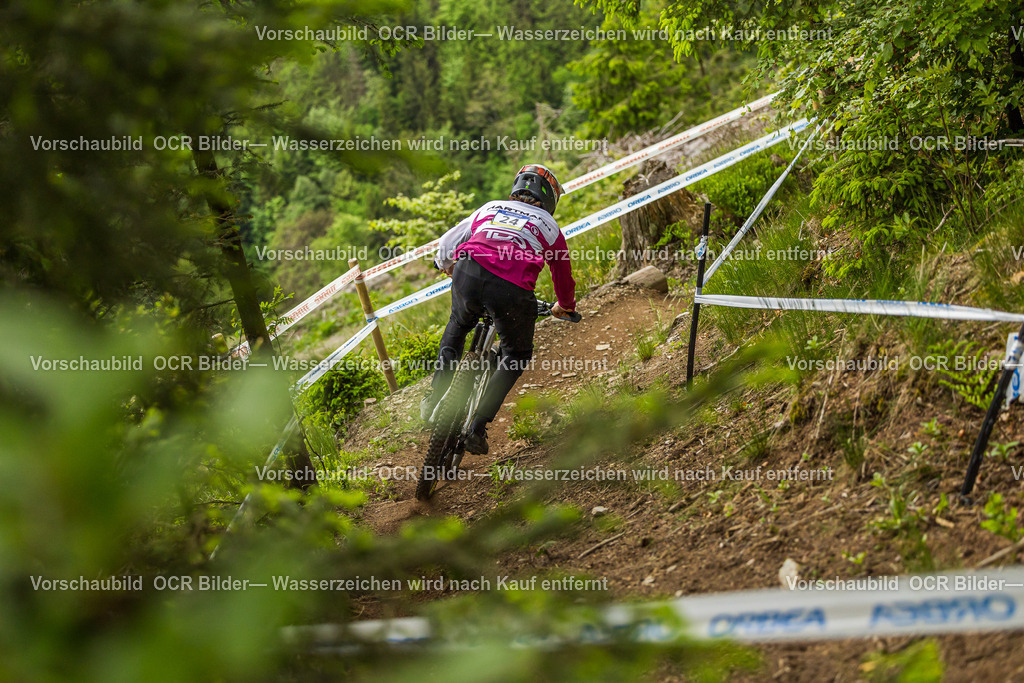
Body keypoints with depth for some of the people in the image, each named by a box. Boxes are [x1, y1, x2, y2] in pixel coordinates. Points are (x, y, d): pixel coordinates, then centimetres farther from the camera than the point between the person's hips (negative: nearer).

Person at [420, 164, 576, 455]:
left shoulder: (489, 208, 29)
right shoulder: (549, 227, 25)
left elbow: (446, 244, 33)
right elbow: (563, 274, 34)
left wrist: (448, 267, 56)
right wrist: (564, 307, 55)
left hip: (468, 276, 2)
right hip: (512, 291, -2)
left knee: (457, 327, 35)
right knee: (516, 356, 23)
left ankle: (434, 399, 22)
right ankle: (477, 427, 10)